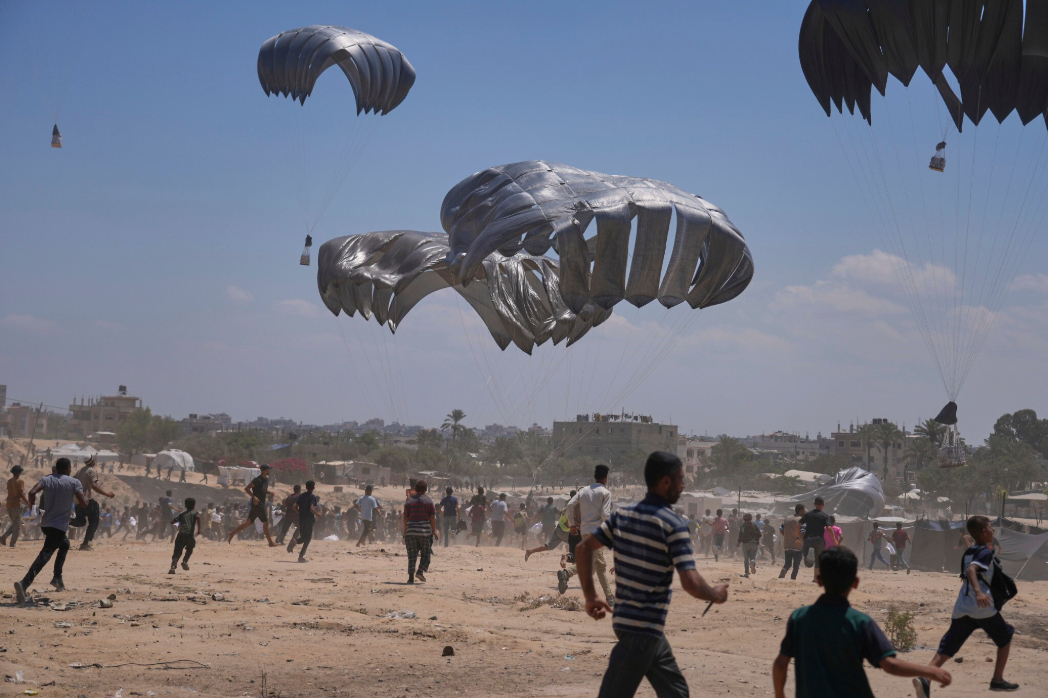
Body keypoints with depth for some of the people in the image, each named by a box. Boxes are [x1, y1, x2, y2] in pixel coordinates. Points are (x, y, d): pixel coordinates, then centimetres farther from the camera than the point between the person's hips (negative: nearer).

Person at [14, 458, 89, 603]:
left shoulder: (47, 480, 8)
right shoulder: (74, 482, -2)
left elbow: (32, 492, -9)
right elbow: (84, 504, -10)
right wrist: (84, 497, 12)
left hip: (45, 523, 6)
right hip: (59, 525, -6)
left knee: (64, 544, 32)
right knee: (45, 554, -17)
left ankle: (57, 578, 23)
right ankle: (24, 584, -37)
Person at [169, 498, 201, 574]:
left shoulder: (182, 514, 24)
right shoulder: (195, 512, 13)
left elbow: (172, 521, 18)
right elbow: (197, 517, -11)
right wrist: (199, 529, -6)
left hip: (180, 535, 2)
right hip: (189, 534, -2)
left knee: (177, 552, -1)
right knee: (189, 549, 25)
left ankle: (173, 566, -23)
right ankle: (185, 561, 5)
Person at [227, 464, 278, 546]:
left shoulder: (266, 479, 12)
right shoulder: (257, 480, -15)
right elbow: (246, 488, -18)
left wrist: (269, 492, 7)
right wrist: (253, 497, -28)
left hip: (262, 504, 9)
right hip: (257, 503, -9)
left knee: (249, 522, 10)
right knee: (265, 522, -5)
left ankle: (232, 533, 14)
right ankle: (271, 542, 0)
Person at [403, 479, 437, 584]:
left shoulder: (409, 501, 5)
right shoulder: (429, 501, 0)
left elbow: (405, 518, 4)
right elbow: (433, 517, -3)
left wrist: (405, 532, 10)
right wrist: (434, 531, 4)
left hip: (411, 532, 2)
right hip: (425, 531, -2)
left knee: (412, 555, 3)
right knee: (425, 554, 11)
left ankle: (411, 577, -3)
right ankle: (420, 571, -9)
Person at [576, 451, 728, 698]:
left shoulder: (624, 514, 7)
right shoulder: (673, 525, -15)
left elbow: (583, 548, 8)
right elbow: (691, 583, -22)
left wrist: (590, 596, 12)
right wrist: (715, 594, -2)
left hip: (626, 616, 9)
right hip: (643, 627, -9)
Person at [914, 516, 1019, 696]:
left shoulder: (968, 553, 18)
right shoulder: (987, 552, -6)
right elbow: (971, 570, -25)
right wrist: (978, 592, -39)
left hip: (962, 606, 7)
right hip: (982, 606, -7)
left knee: (948, 646, 0)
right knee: (1005, 637, 18)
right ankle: (997, 680, 19)